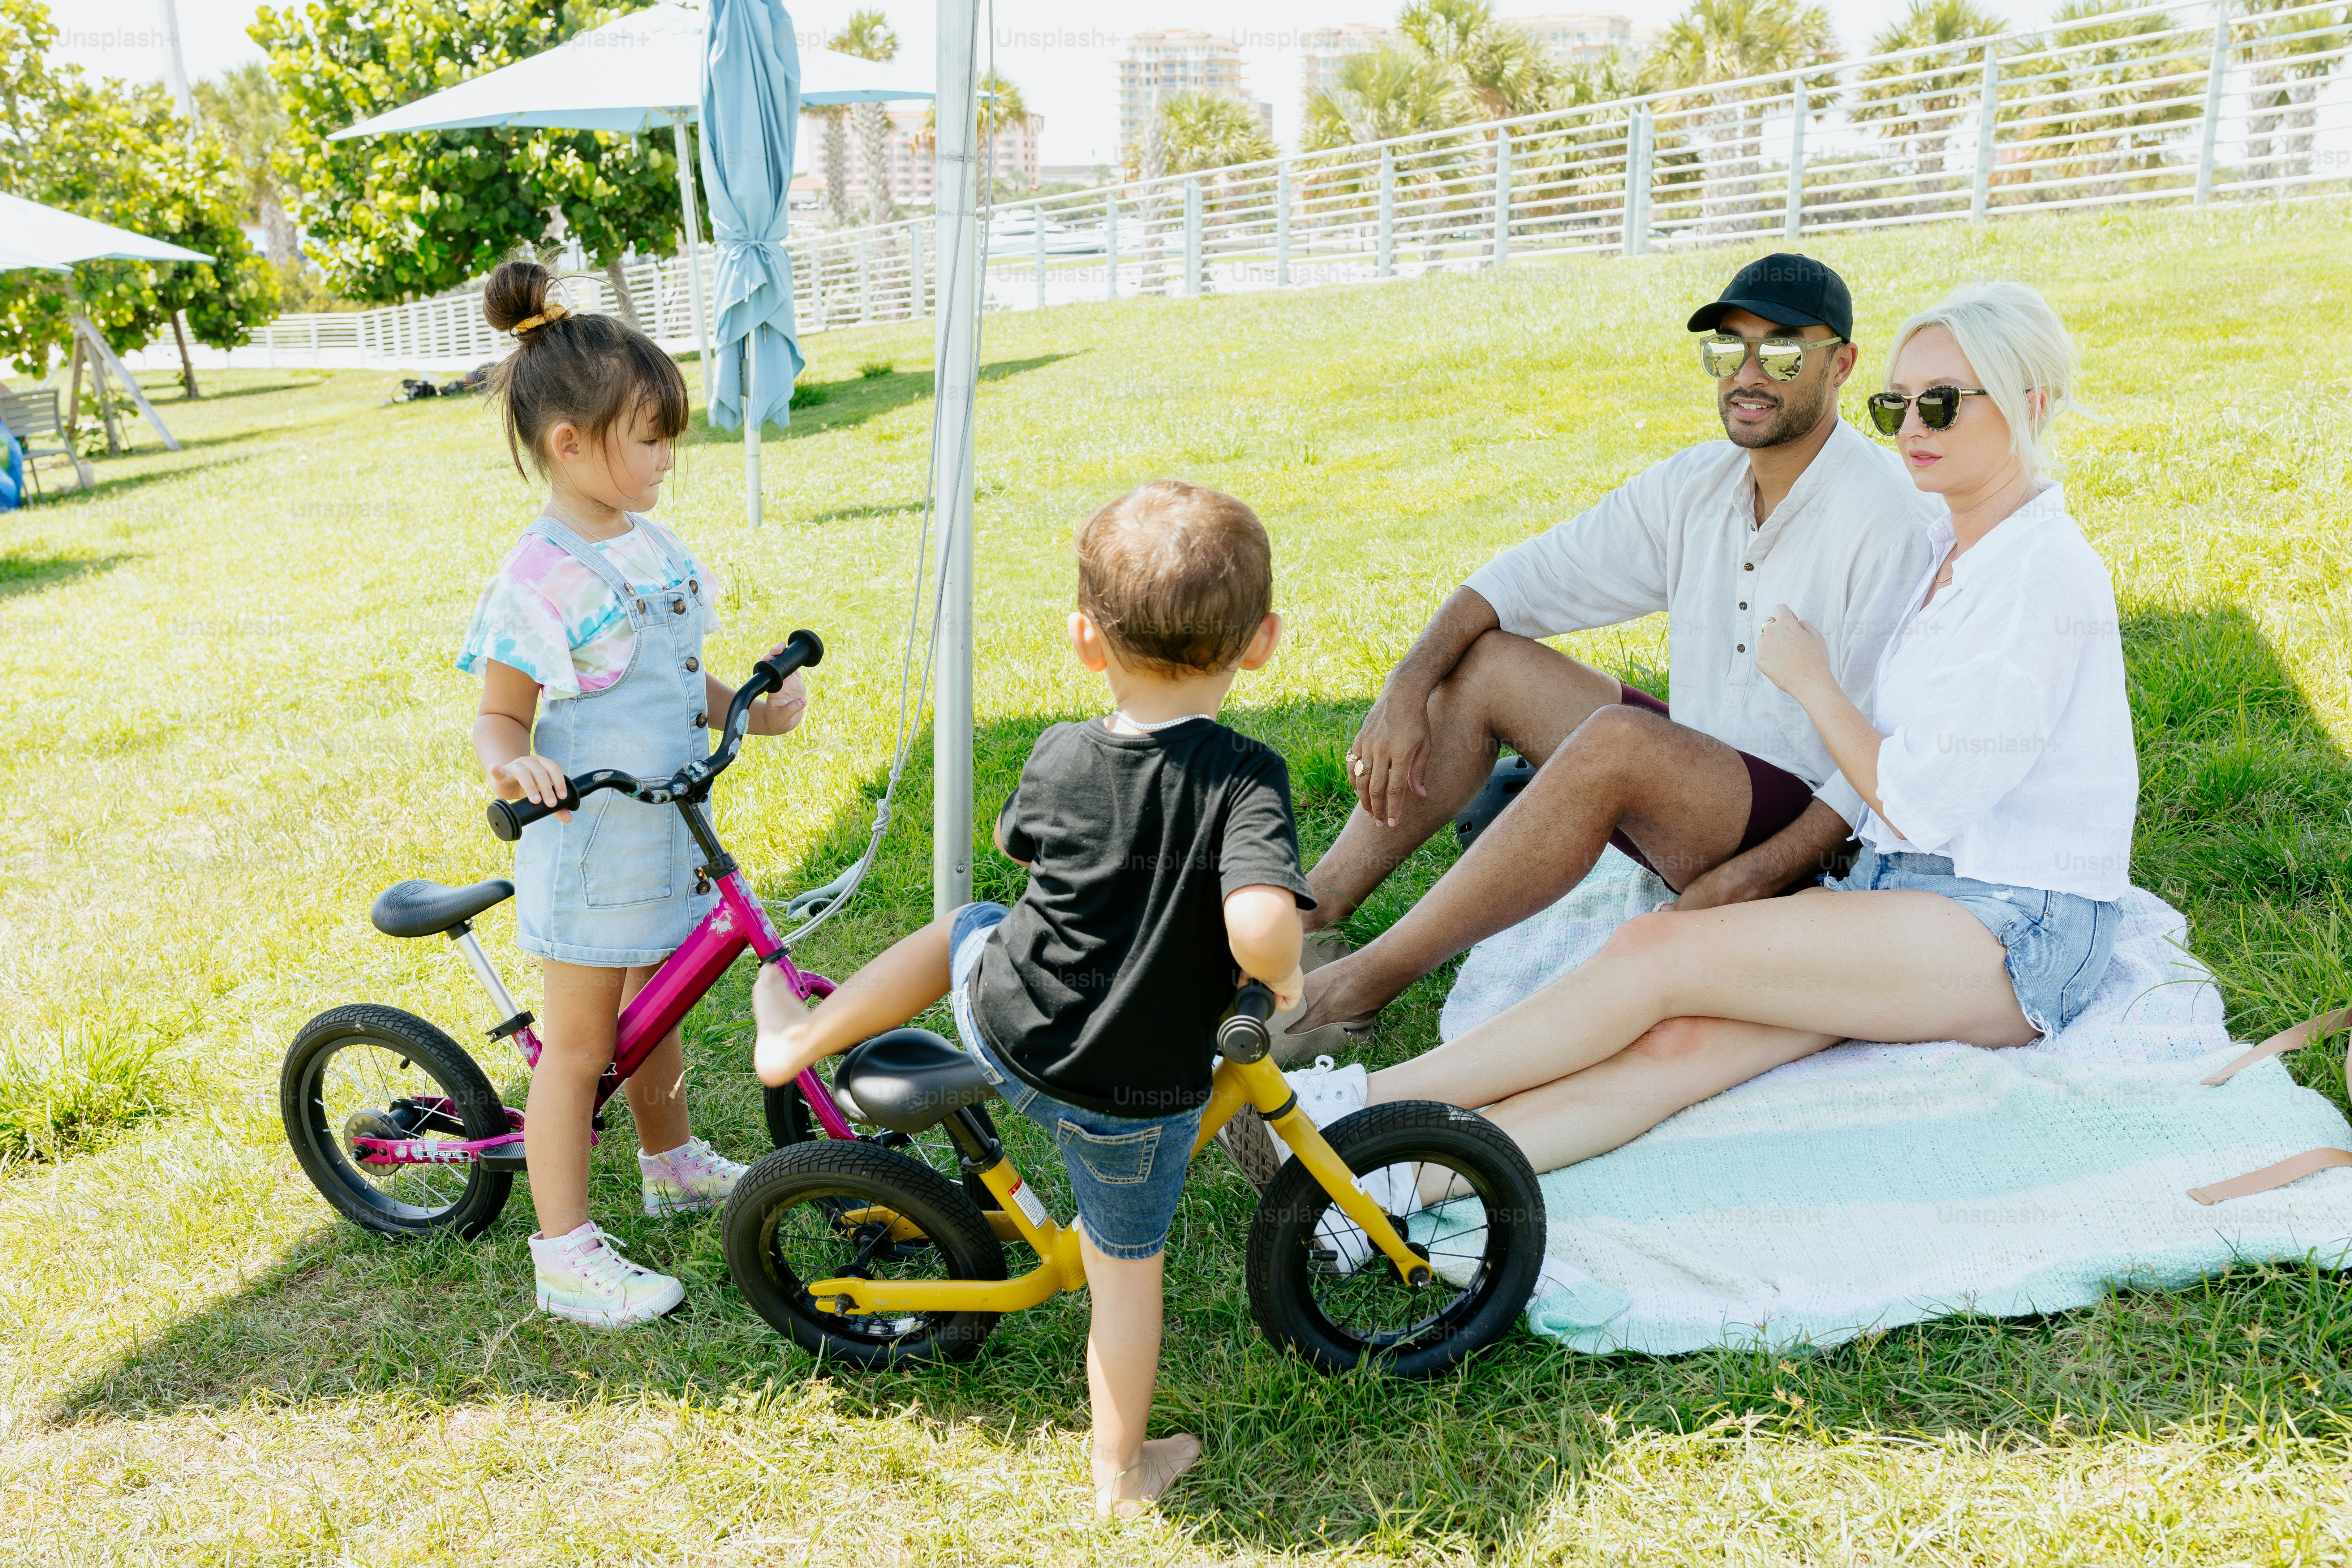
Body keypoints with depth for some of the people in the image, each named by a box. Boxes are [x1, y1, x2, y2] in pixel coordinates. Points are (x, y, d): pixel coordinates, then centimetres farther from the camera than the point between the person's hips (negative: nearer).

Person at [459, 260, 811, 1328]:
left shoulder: (652, 545, 5)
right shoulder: (539, 578, -20)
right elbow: (499, 716, -14)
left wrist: (753, 711, 1)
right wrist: (513, 764, -35)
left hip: (667, 831, 8)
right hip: (587, 847, -7)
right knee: (578, 1043, 3)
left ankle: (675, 1166, 47)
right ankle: (566, 1257, 15)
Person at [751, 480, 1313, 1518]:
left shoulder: (1058, 759, -11)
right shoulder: (1246, 780, -24)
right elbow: (1260, 928, -39)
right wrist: (1284, 976, -17)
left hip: (1004, 1028, 3)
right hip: (1139, 1099, -2)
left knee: (966, 929, 33)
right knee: (1127, 1273, 20)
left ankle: (795, 1040, 47)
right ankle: (1121, 1474, 37)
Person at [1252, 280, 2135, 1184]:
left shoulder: (2045, 575, -13)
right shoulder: (1933, 543, 14)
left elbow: (1921, 805, -15)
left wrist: (1809, 679, -3)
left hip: (2017, 927, -7)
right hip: (1902, 886, 7)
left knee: (1657, 953, -24)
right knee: (1679, 1040, -20)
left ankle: (1357, 1101, -21)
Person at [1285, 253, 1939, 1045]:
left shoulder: (1886, 517, -16)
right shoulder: (1696, 485, 4)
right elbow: (1523, 577, 4)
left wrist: (1753, 877, -28)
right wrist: (1407, 689, -12)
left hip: (1806, 827, -7)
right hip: (1692, 791, 7)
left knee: (1618, 739, -34)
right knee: (1481, 663, -3)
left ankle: (1361, 985, -27)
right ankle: (1309, 914, -8)